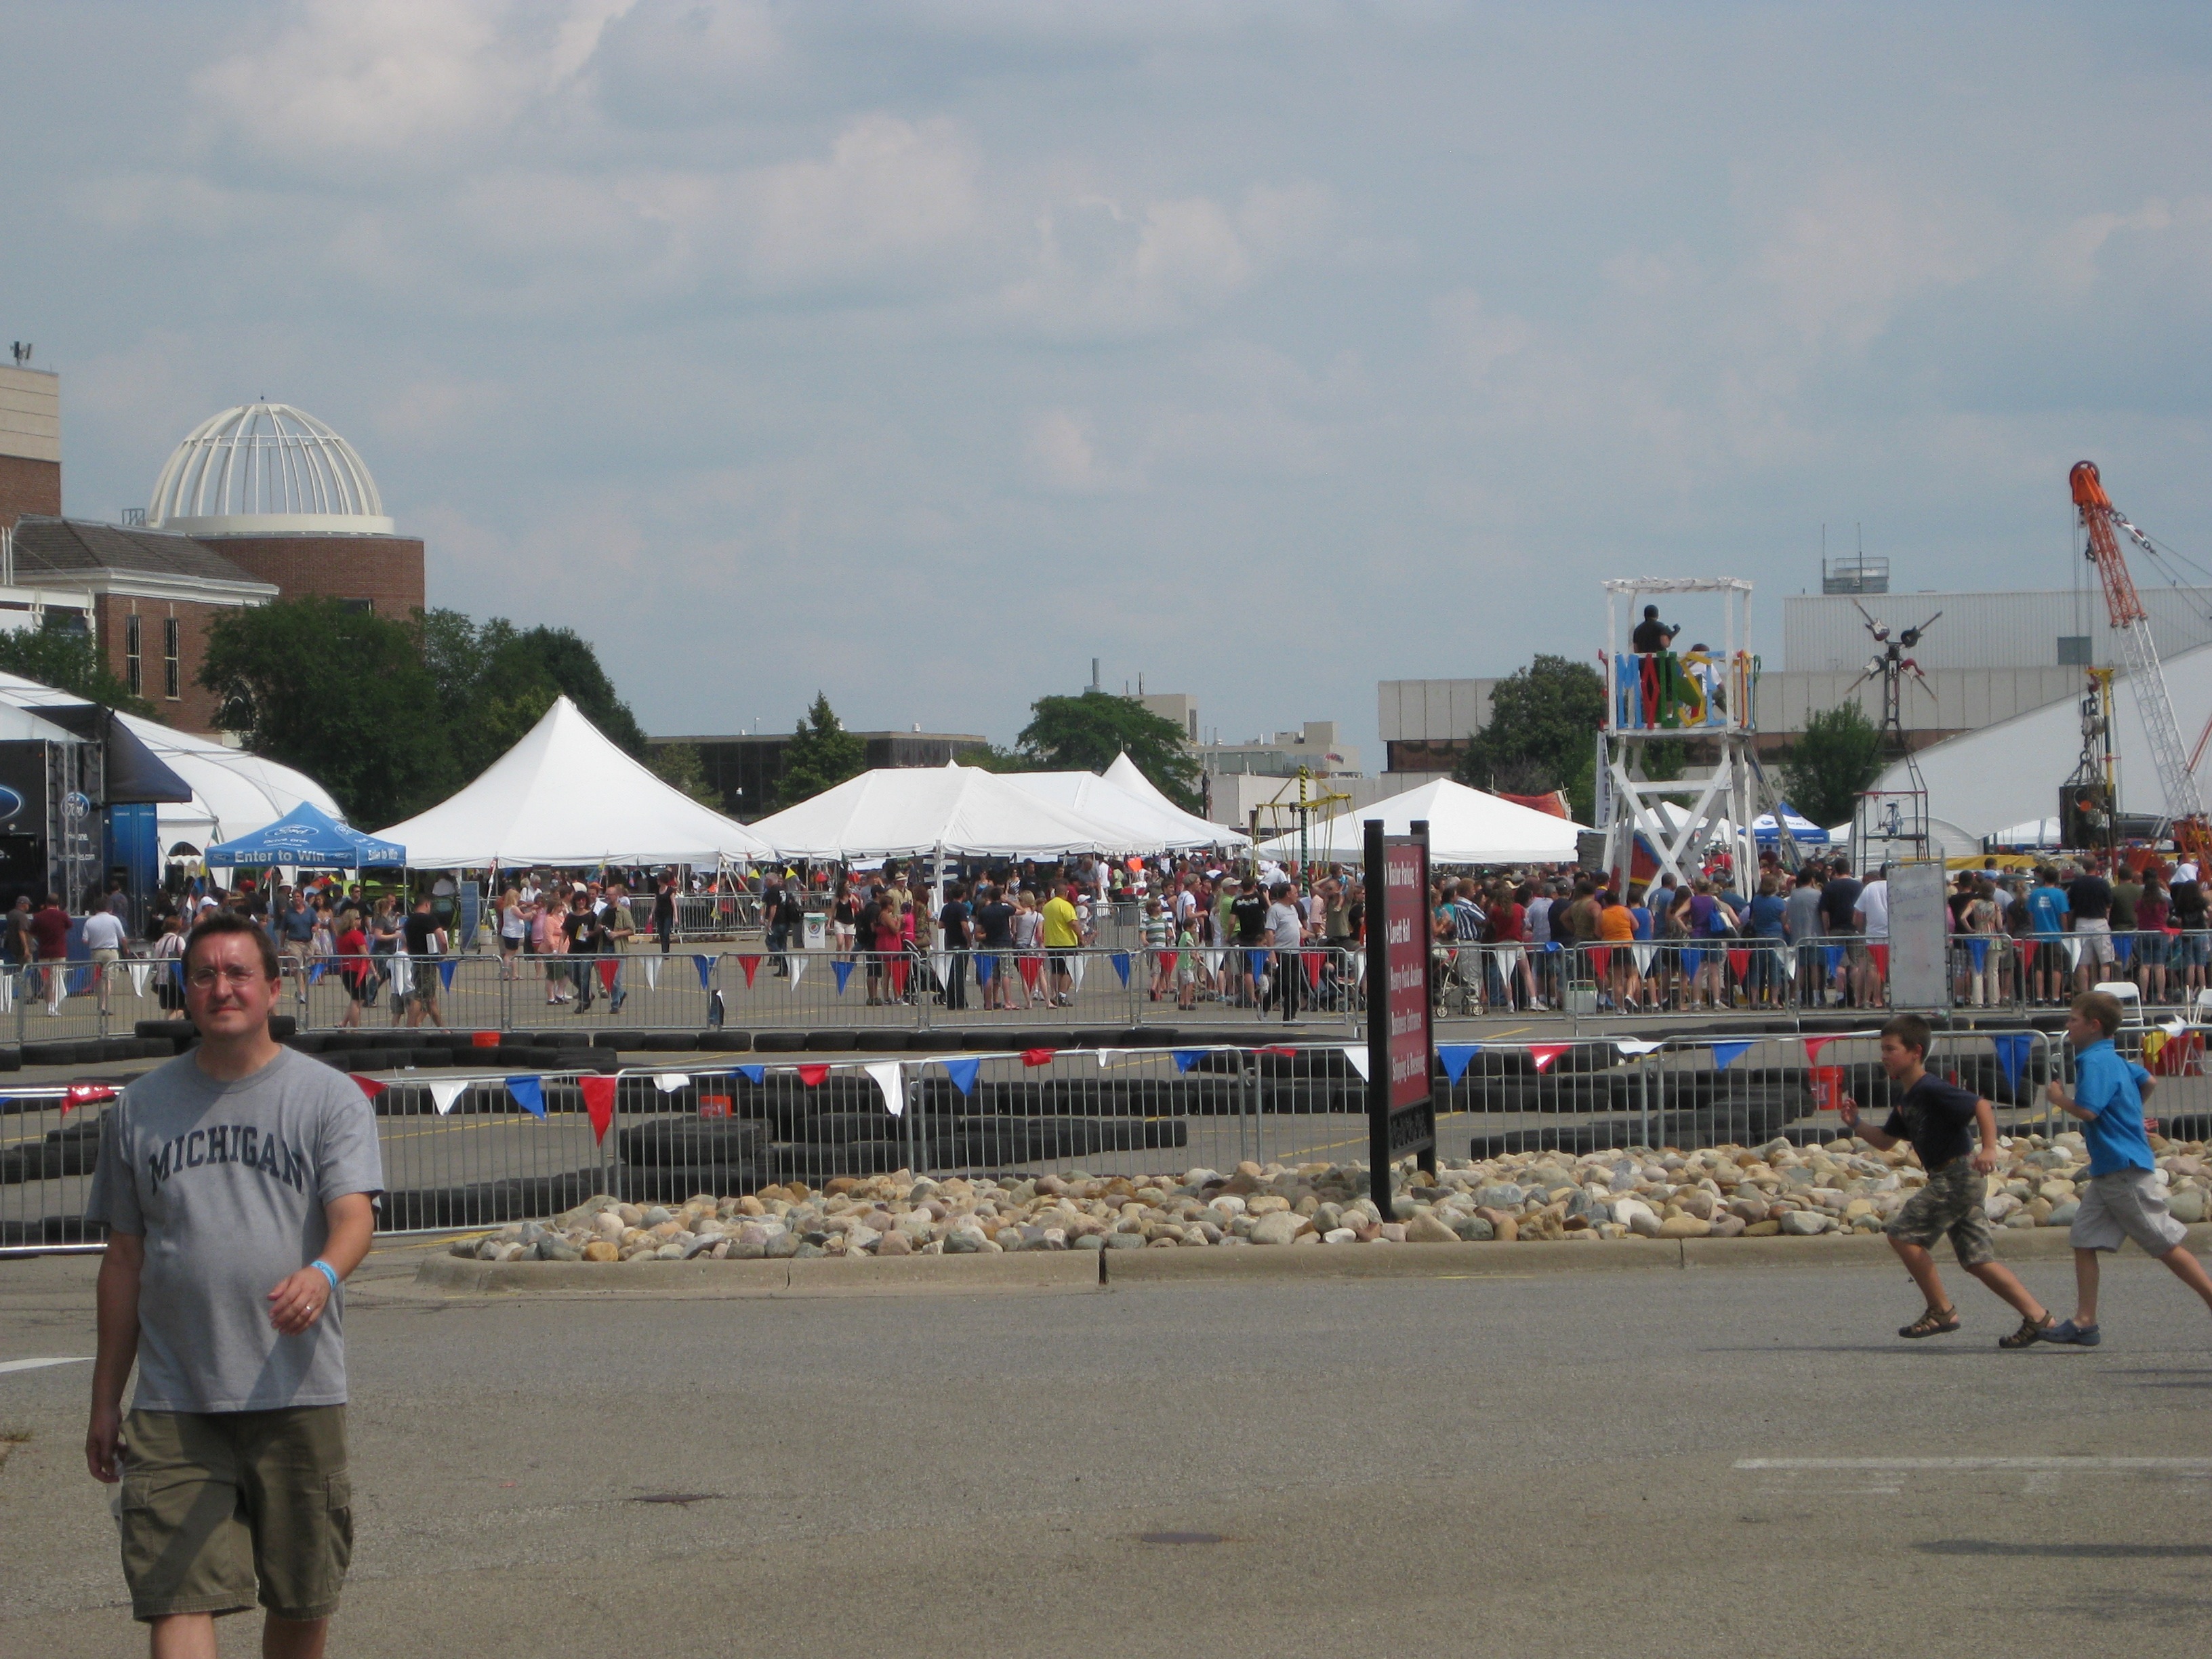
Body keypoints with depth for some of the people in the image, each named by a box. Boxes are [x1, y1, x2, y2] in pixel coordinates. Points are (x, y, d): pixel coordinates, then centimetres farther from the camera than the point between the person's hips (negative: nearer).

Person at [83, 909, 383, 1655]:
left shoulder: (329, 1097, 2)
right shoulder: (140, 1108, 10)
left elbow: (354, 1213, -12)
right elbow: (124, 1259, 14)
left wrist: (322, 1273, -35)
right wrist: (105, 1398, 13)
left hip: (298, 1395, -1)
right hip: (173, 1404, 1)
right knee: (176, 1595, -10)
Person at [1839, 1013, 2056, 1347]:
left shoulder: (1931, 1091, -15)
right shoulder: (1906, 1099, 15)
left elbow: (1982, 1107, -21)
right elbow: (1885, 1141, 22)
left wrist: (1989, 1149, -34)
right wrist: (1856, 1124, 6)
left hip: (1957, 1176, -10)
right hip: (1948, 1180, 10)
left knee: (1903, 1233, -8)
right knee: (1977, 1258, 8)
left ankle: (1942, 1312, -1)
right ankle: (2037, 1316, 6)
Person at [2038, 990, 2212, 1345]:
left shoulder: (2094, 1062, -16)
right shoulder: (2114, 1060, 14)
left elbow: (2087, 1110, -26)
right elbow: (2148, 1082, 28)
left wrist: (2059, 1098, -9)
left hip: (2126, 1172, -10)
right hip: (2107, 1172, 10)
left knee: (2167, 1245, -4)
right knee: (2084, 1240, 4)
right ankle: (2085, 1322, 3)